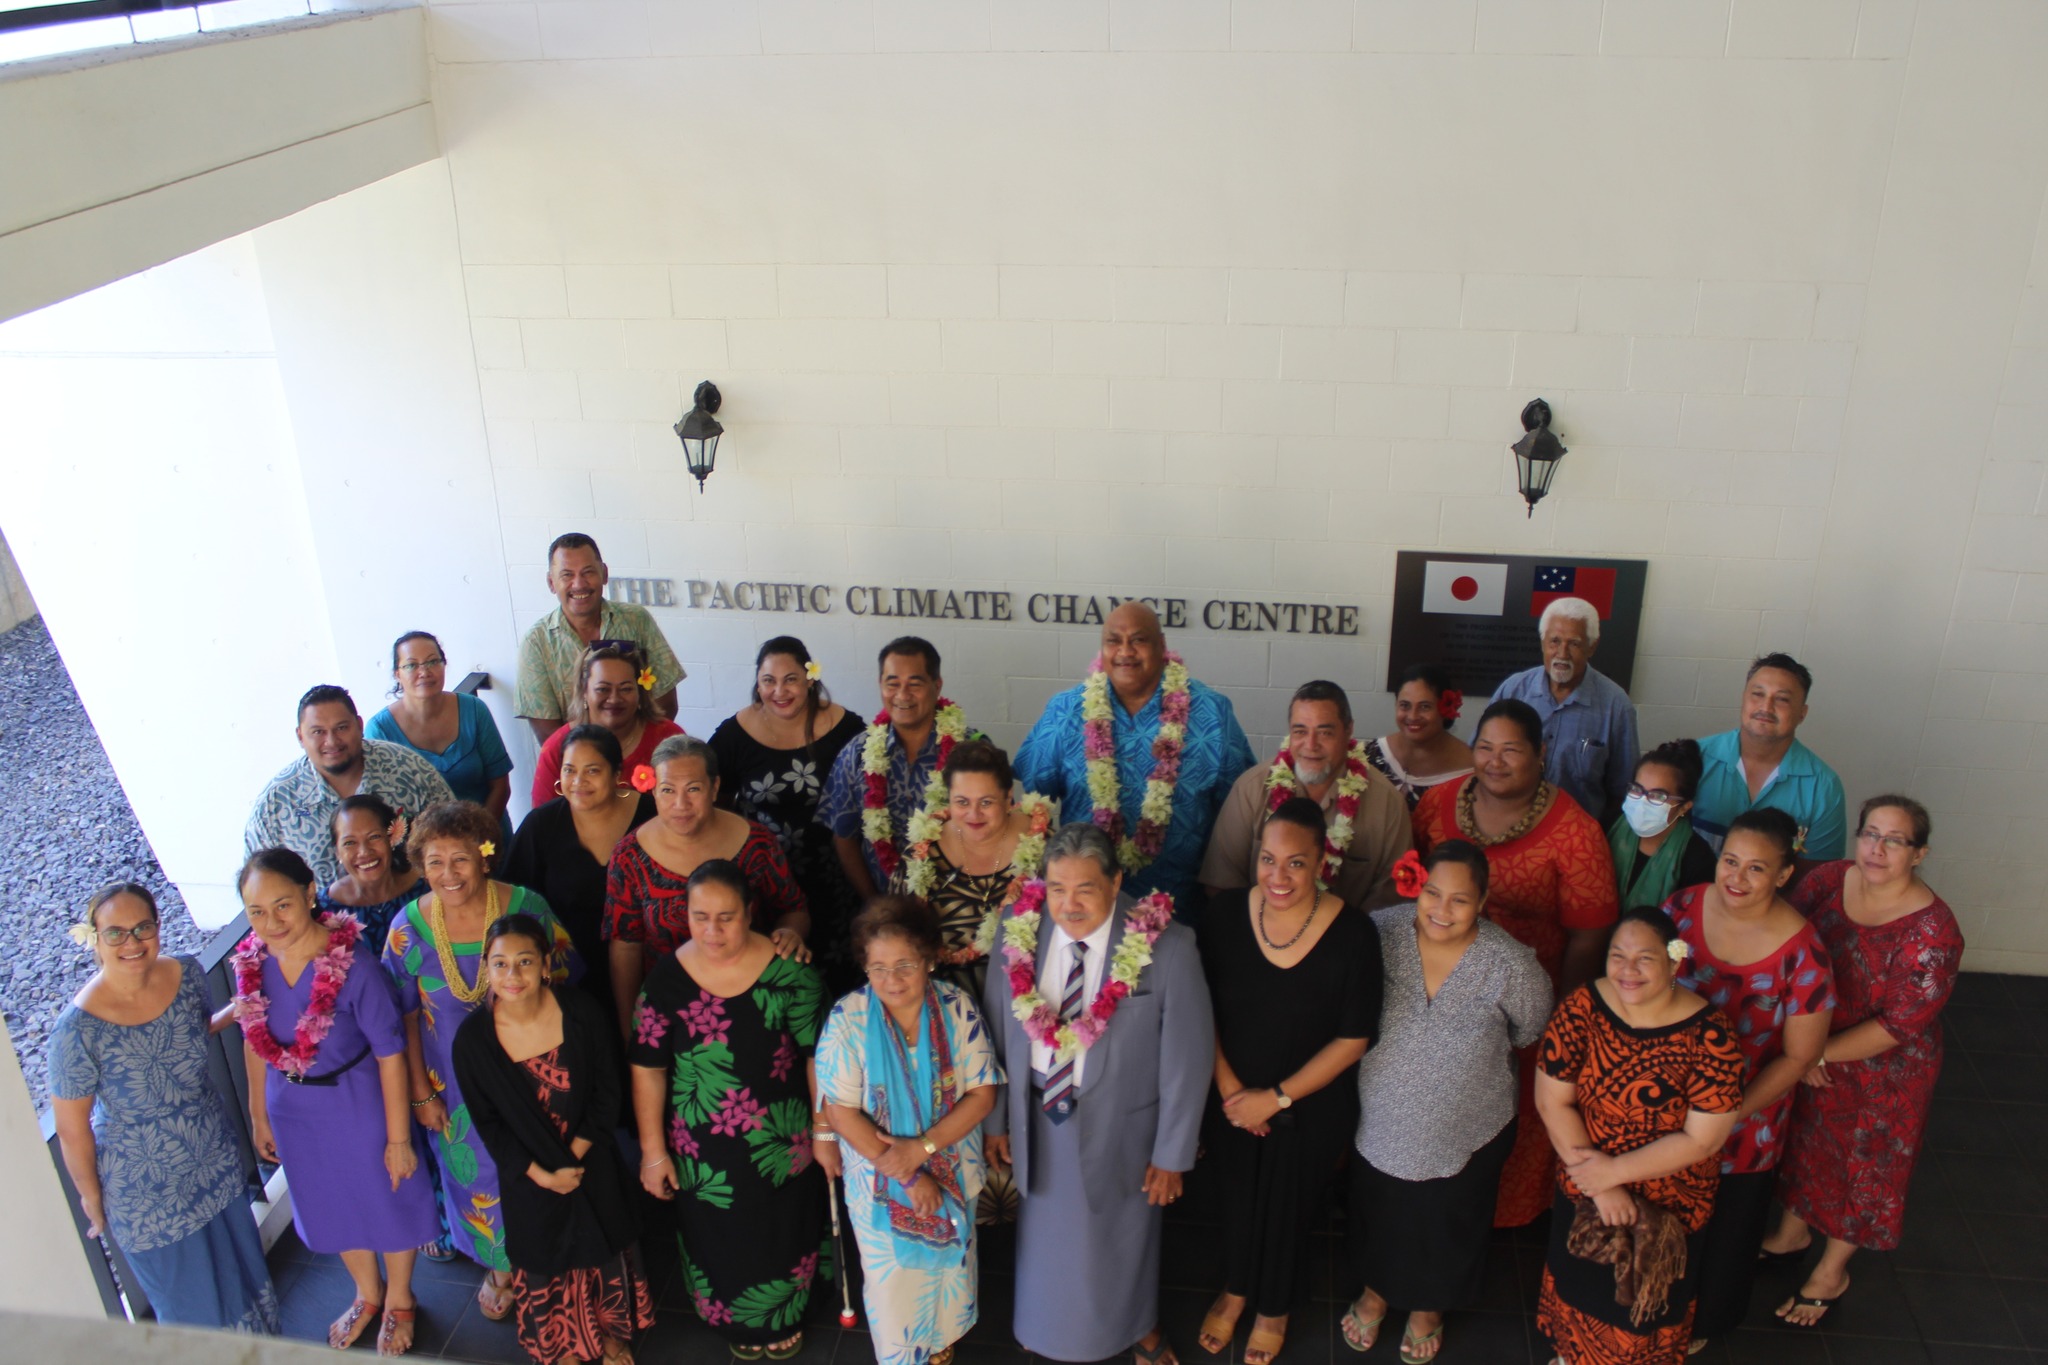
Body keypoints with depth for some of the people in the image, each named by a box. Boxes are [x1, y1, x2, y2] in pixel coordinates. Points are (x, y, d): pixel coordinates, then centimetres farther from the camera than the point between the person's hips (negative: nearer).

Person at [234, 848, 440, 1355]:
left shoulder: (353, 963, -29)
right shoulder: (251, 962, -14)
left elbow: (390, 1053, -22)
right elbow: (256, 1043, 3)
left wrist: (398, 1138, -16)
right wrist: (259, 1115, 11)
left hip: (359, 1103, -5)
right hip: (293, 1112, 5)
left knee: (389, 1199, 17)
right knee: (333, 1207, 25)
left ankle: (399, 1302, 45)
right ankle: (368, 1295, 53)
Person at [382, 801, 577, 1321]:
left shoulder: (526, 908, -17)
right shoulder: (409, 928, -14)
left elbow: (561, 985, -6)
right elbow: (406, 1019, -3)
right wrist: (422, 1095, 0)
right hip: (458, 1087, 1)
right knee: (478, 1173, 19)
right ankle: (500, 1267, 45)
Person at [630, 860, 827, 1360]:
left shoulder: (788, 971, -17)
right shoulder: (666, 978, -13)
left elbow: (818, 1056, -9)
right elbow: (648, 1069, -5)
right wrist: (653, 1150, -3)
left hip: (779, 1143, -1)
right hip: (700, 1149, 1)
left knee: (781, 1238, 20)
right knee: (717, 1242, 20)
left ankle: (783, 1319, 49)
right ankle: (735, 1324, 49)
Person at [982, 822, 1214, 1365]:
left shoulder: (1167, 948, -25)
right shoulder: (1019, 933, -15)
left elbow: (1189, 1058, -16)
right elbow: (997, 1033, -3)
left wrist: (1172, 1154, -10)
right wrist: (996, 1120, 4)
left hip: (1119, 1127, -2)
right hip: (1038, 1118, 3)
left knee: (1123, 1236, 23)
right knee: (1047, 1231, 25)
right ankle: (1044, 1319, 56)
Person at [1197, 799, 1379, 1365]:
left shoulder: (1353, 935, -24)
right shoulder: (1225, 917, -17)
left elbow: (1353, 1039, -16)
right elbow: (1203, 1010, -5)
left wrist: (1277, 1098, -15)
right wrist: (1228, 1087, -12)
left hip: (1311, 1107, -2)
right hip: (1234, 1101, 2)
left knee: (1287, 1207, 20)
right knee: (1237, 1197, 23)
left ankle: (1272, 1307, 49)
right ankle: (1235, 1290, 52)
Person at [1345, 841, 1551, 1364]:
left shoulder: (1511, 964, -26)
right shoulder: (1382, 931, -22)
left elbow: (1530, 1032, -6)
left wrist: (1473, 1056, 2)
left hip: (1466, 1133, -1)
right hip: (1379, 1120, 1)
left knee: (1446, 1224, 26)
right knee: (1377, 1214, 27)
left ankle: (1428, 1305, 57)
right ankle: (1375, 1290, 58)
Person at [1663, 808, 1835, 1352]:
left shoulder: (1802, 951, -25)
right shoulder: (1684, 906, -16)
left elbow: (1798, 1056, -15)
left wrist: (1729, 1117, -18)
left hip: (1744, 1119, -2)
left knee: (1726, 1226, 22)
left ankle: (1702, 1322, 51)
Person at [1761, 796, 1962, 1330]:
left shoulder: (1933, 930, -25)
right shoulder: (1826, 880, -12)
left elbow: (1899, 1026, -24)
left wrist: (1820, 1052, -23)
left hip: (1880, 1075, -4)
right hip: (1804, 1054, 4)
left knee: (1861, 1164, 16)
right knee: (1804, 1142, 24)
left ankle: (1832, 1273, 39)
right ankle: (1792, 1232, 51)